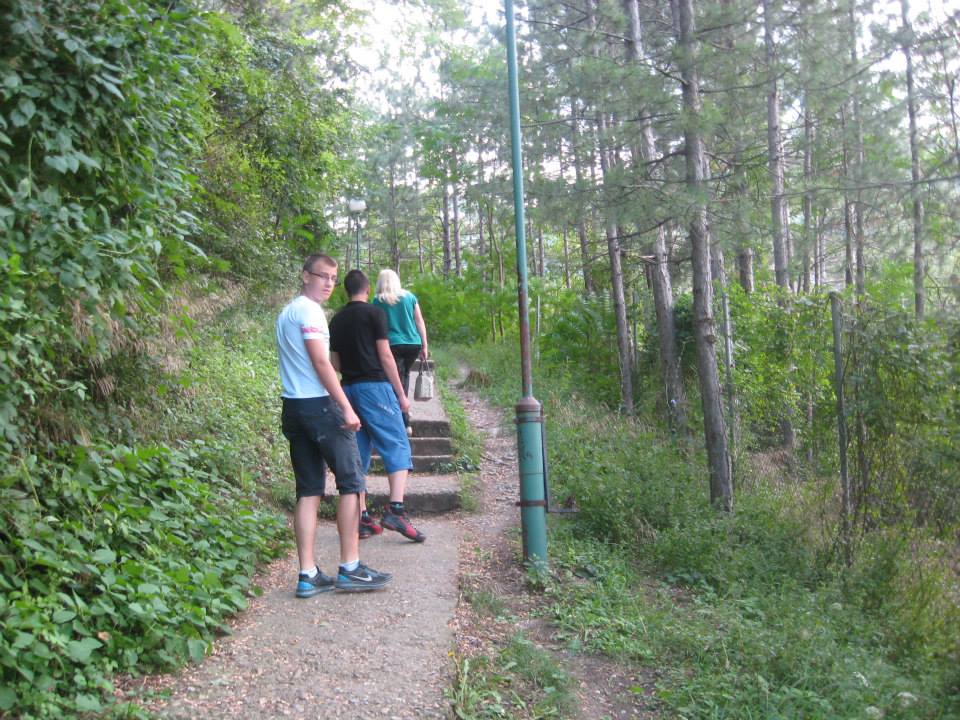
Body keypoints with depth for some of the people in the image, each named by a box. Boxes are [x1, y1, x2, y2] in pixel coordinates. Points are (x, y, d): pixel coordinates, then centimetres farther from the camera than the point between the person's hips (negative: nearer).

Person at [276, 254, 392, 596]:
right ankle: (350, 569, 2)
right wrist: (347, 407, -18)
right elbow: (320, 362, -17)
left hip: (293, 407, 9)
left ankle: (308, 575, 6)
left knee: (309, 490, 7)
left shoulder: (286, 313, 19)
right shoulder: (309, 311, -9)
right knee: (351, 482, -1)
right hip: (320, 405, -9)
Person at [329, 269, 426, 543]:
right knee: (398, 447, -4)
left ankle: (362, 519, 8)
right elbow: (385, 356, -8)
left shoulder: (337, 320, 14)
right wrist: (401, 394, -4)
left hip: (349, 388, 6)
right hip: (375, 386, -6)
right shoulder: (374, 313, -4)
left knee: (358, 454, 8)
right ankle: (396, 510, -18)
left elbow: (335, 362, 15)